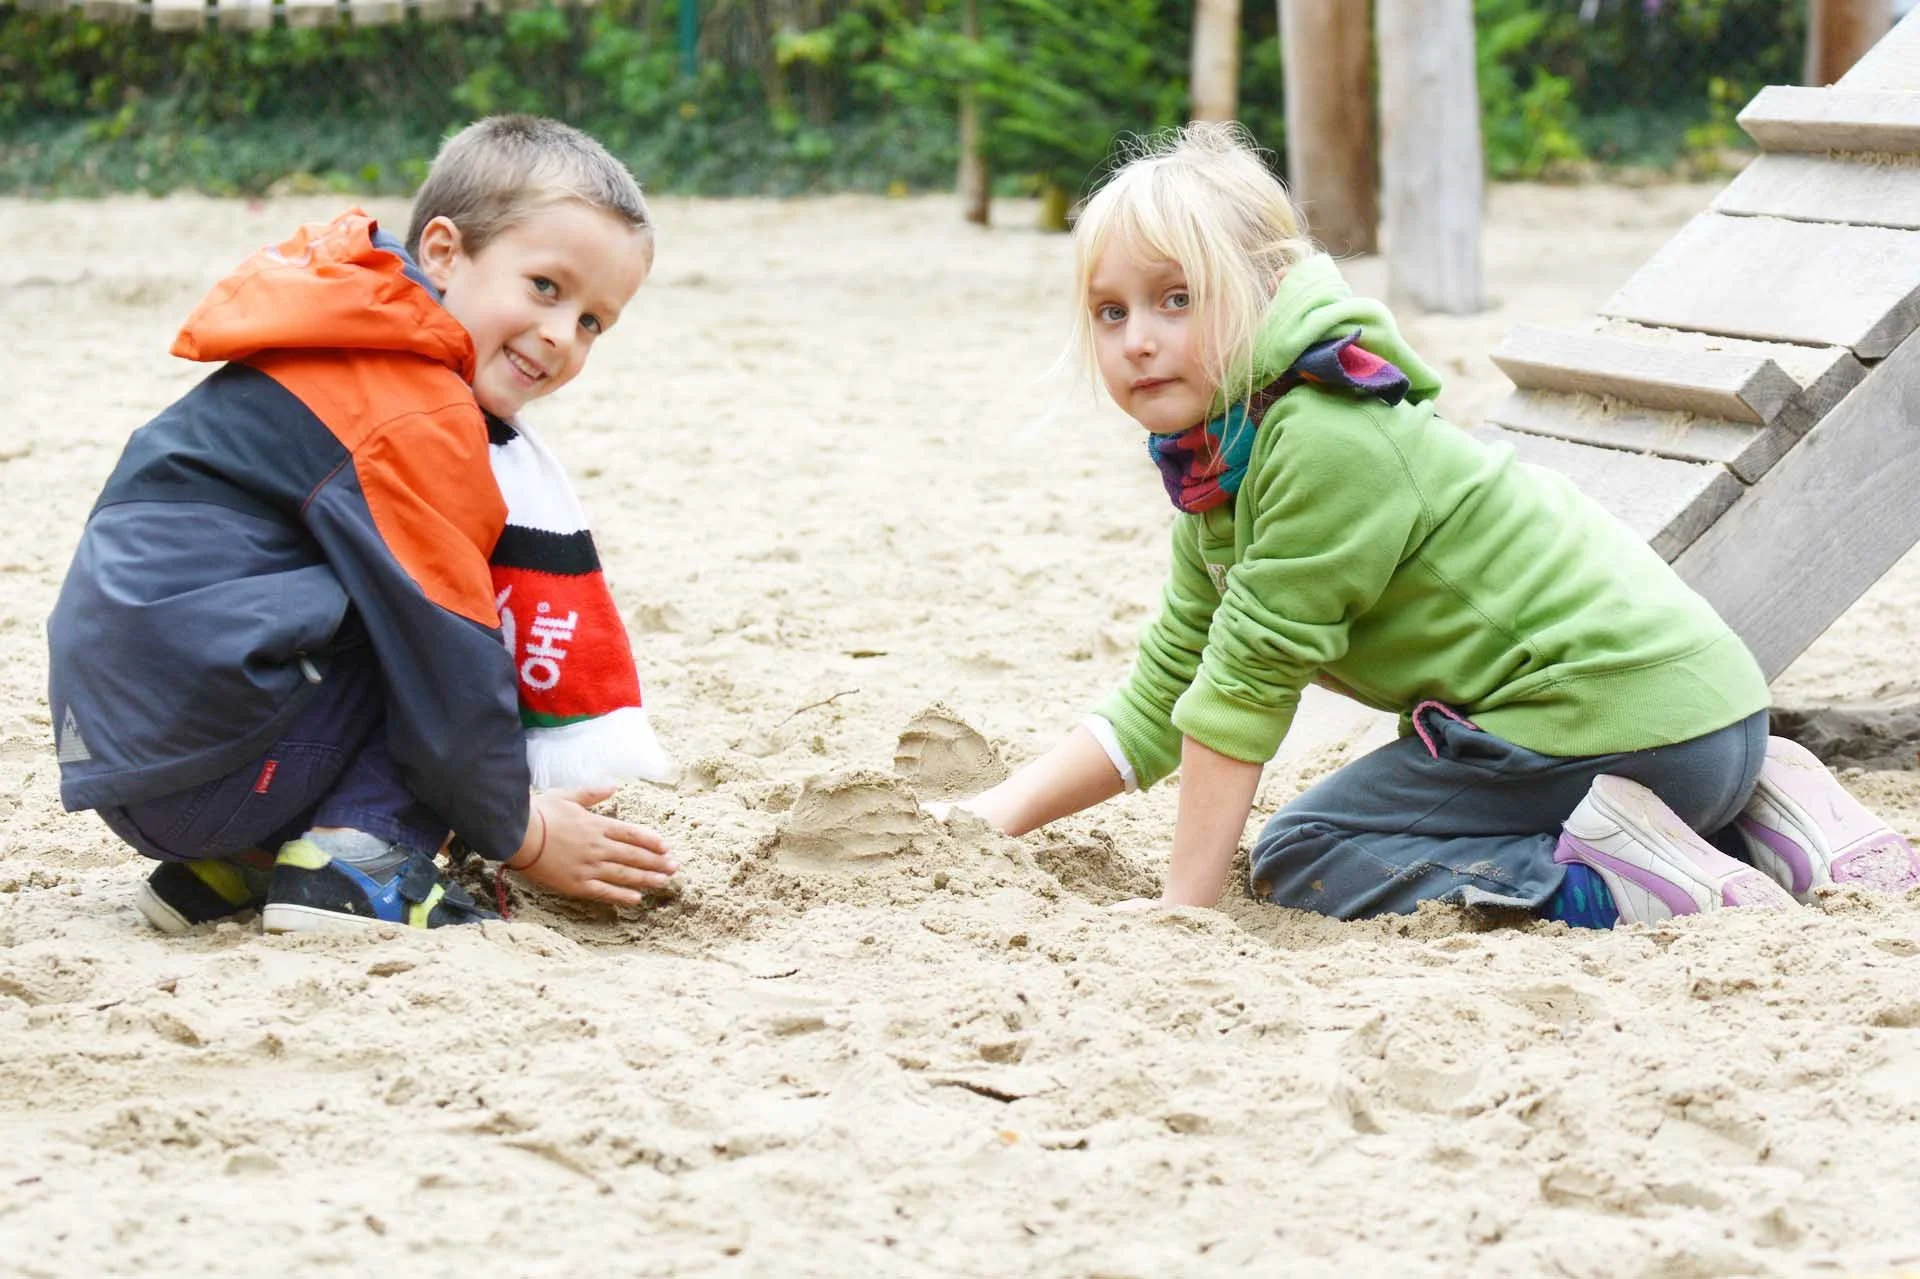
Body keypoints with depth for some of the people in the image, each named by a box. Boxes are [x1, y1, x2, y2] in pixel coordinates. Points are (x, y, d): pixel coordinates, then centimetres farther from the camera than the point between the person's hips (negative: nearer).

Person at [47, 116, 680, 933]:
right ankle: (359, 864, -13)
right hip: (200, 764, -10)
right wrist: (518, 834, 3)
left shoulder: (348, 362, 20)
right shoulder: (417, 422, -13)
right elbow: (446, 658, -12)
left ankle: (233, 867, 11)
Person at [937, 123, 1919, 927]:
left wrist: (1187, 901, -12)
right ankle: (1760, 822, 16)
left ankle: (1620, 882, -15)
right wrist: (1004, 814, 9)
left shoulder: (1323, 441, -19)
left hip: (1611, 711, -9)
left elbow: (1250, 677, -17)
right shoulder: (1218, 460, 12)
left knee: (1300, 859, 0)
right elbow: (1166, 695, 16)